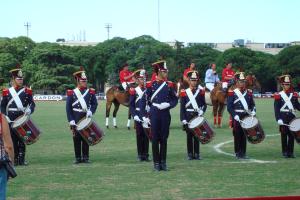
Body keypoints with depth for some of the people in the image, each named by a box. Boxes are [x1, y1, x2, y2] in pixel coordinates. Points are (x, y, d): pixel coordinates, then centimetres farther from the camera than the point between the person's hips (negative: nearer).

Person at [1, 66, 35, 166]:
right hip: (11, 121, -1)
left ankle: (22, 159, 7)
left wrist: (29, 110, -20)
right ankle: (14, 159, 7)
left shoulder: (27, 91, 6)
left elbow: (32, 104, 1)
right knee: (13, 140, 1)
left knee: (22, 140, 2)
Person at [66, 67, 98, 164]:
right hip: (76, 119, -1)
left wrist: (91, 111, -14)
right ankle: (78, 158, 9)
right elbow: (68, 108, -1)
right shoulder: (71, 93, 2)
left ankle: (86, 157, 10)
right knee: (76, 138, 2)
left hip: (86, 118, 1)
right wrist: (71, 120, -9)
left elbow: (94, 104, 6)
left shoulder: (91, 92, 7)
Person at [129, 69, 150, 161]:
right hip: (138, 116, -2)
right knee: (139, 135, 1)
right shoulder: (134, 91, 1)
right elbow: (131, 105, -1)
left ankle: (146, 154, 9)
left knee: (146, 135, 3)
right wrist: (134, 115, -13)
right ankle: (140, 155, 6)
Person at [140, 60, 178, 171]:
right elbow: (143, 101, -1)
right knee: (155, 139, 2)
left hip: (165, 114, 2)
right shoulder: (150, 85, -2)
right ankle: (156, 163, 10)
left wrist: (168, 104, -11)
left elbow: (175, 100, 9)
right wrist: (144, 116, -5)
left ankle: (163, 162, 13)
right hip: (154, 115, -2)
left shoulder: (170, 85, 5)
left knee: (164, 139, 6)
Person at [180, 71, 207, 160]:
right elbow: (182, 108, 1)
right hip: (188, 116, -1)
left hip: (197, 116, 1)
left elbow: (204, 104, 8)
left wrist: (202, 111, -12)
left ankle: (197, 154, 7)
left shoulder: (201, 92, 7)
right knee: (189, 135, 2)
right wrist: (183, 119, -6)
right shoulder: (184, 93, 2)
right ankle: (190, 154, 7)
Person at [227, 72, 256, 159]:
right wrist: (235, 116, -19)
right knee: (237, 135, -1)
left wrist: (253, 111, -6)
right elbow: (229, 107, -8)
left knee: (244, 135, 7)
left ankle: (243, 153, 13)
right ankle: (238, 153, 5)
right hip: (237, 118, -4)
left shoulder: (249, 93, 11)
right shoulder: (232, 93, -3)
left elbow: (252, 104, 15)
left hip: (246, 117, 4)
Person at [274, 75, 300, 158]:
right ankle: (285, 152, 6)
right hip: (283, 118, -3)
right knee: (284, 135, 0)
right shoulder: (278, 96, 0)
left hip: (292, 117, 3)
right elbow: (276, 109, -5)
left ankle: (291, 152, 9)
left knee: (292, 135, 3)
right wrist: (278, 119, -15)